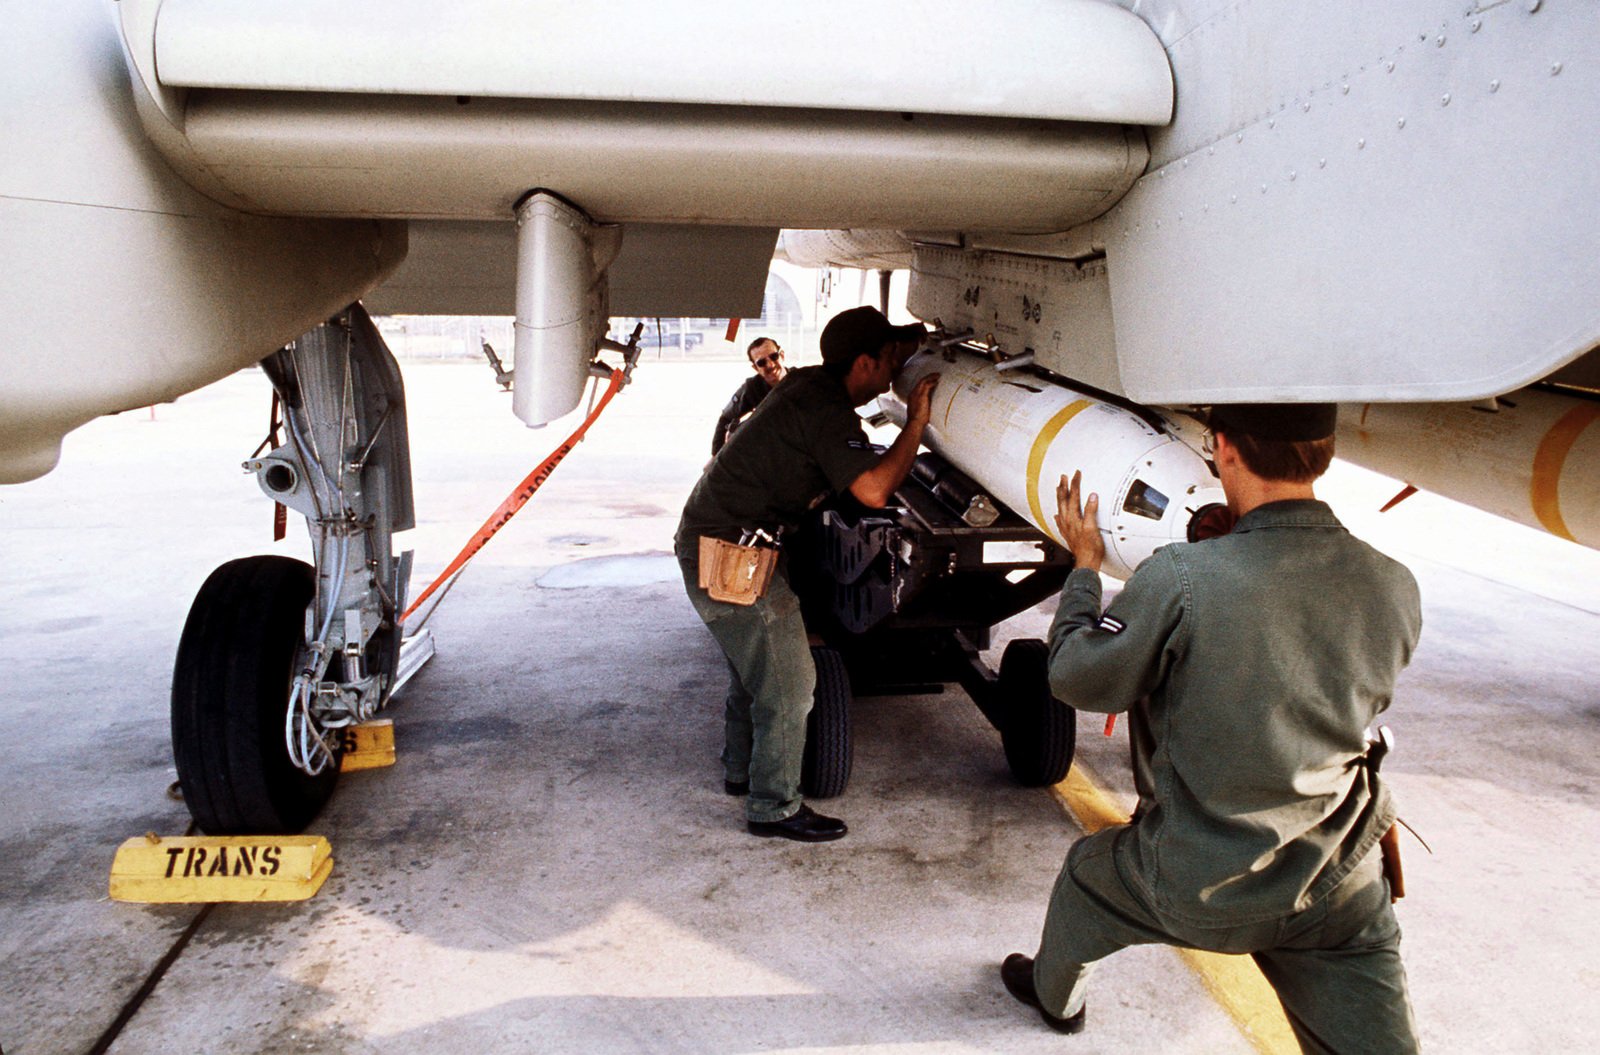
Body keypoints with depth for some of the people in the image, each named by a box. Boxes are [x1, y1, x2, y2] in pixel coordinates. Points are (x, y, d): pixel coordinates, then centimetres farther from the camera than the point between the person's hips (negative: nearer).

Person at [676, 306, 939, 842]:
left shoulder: (810, 384, 8)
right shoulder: (825, 409, -21)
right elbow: (873, 489, -31)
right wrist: (916, 422, -20)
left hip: (707, 539, 10)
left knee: (751, 666, 24)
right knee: (787, 682, -1)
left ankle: (741, 770, 41)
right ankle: (772, 808, 13)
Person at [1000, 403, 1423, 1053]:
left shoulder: (1179, 581, -28)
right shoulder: (1395, 589, -12)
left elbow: (1076, 679, -12)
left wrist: (1084, 567, 4)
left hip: (1200, 887, -1)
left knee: (1087, 873, 28)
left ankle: (1055, 997, 56)